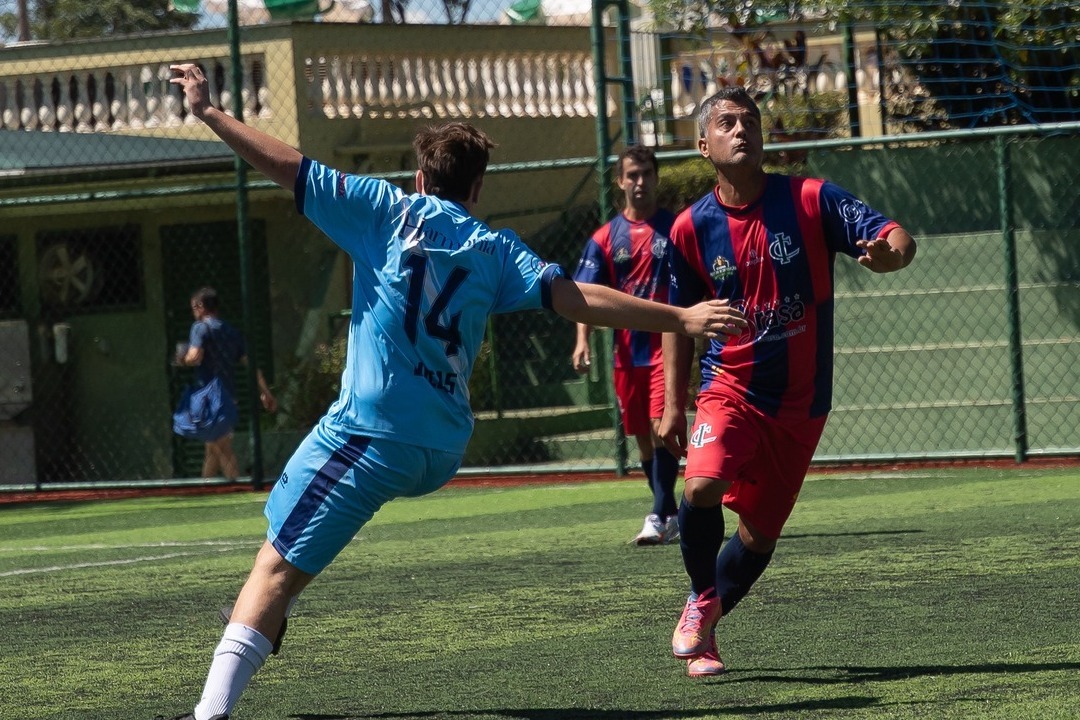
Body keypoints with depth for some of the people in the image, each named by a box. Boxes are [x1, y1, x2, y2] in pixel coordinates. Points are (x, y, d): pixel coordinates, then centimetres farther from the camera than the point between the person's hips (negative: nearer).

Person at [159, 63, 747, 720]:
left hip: (371, 432, -5)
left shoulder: (389, 209, 2)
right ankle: (267, 616, 34)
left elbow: (290, 169, -1)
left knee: (277, 566, -10)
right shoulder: (495, 248, 9)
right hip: (443, 451, 5)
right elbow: (575, 298, 0)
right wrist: (682, 319, 1)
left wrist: (207, 111, 5)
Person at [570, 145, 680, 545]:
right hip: (627, 351, 3)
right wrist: (582, 340, -12)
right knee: (643, 437, 9)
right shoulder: (605, 238, 6)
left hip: (667, 345, -3)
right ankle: (671, 516, 22)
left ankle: (660, 517, -18)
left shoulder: (677, 228, 1)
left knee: (661, 426, -17)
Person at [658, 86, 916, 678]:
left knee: (759, 534, 7)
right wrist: (673, 405, 4)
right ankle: (703, 599, 0)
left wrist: (888, 254, -37)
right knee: (702, 486, -27)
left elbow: (900, 240, -13)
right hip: (730, 387, -1)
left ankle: (702, 623, 33)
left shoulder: (812, 201, -7)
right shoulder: (691, 228, -3)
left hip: (801, 402, 1)